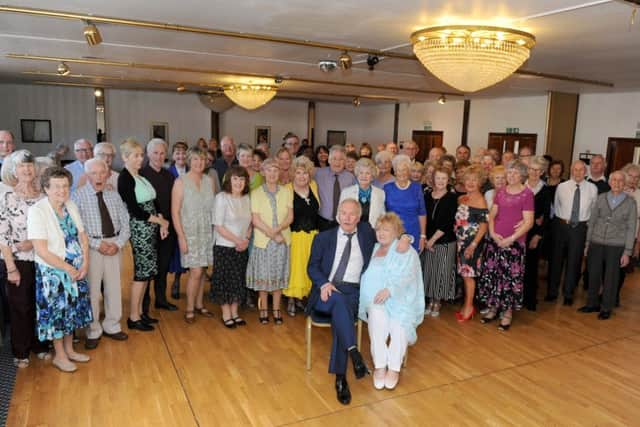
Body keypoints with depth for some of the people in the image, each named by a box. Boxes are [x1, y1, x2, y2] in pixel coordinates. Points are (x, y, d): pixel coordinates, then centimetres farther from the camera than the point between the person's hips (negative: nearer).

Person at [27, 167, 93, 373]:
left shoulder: (71, 206, 1)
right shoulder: (37, 211, -17)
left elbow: (82, 236, 4)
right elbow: (41, 250, -20)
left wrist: (85, 264, -8)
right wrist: (68, 268, -16)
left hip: (76, 270, 6)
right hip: (53, 272, -6)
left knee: (72, 308, 17)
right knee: (56, 311, 8)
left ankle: (69, 350, 35)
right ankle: (59, 356, 26)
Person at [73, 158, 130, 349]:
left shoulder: (114, 195, 6)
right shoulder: (79, 196, -6)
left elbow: (125, 223, 6)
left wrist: (118, 244, -9)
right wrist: (97, 244, -16)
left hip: (114, 245, 4)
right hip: (90, 246, -4)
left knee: (114, 288, 12)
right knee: (92, 290, 2)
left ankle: (112, 326, 30)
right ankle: (93, 331, 20)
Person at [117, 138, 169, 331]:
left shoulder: (140, 176, 13)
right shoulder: (125, 178, -11)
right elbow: (134, 210, -16)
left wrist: (160, 219, -1)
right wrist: (160, 221, -10)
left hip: (150, 227, 8)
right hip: (139, 228, -8)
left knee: (146, 271, 11)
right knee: (142, 271, -3)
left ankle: (139, 311, 23)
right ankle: (133, 317, 8)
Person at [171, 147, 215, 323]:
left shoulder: (209, 181, 6)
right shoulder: (180, 182, -6)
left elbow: (212, 208, 10)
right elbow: (175, 212, -8)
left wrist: (215, 230, 3)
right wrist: (181, 237, -12)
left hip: (208, 233, 4)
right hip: (190, 233, -4)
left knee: (201, 271, 10)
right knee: (196, 272, -6)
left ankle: (199, 305, 25)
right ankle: (189, 309, 10)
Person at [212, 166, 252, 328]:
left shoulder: (247, 198, 3)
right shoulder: (222, 198, -11)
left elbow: (249, 223, 9)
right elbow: (218, 226, -14)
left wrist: (246, 239, -8)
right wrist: (237, 241, -15)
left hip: (242, 247, 5)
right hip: (224, 247, -5)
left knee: (239, 280, 12)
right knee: (225, 280, 4)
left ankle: (234, 313, 26)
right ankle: (226, 315, 18)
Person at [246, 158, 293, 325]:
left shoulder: (286, 191, 5)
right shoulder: (256, 193, 0)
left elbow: (290, 216, -2)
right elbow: (255, 219, -7)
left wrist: (278, 229, -20)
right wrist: (272, 233, -15)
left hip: (282, 240, 2)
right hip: (262, 240, -1)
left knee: (279, 274, 8)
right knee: (263, 275, 5)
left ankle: (276, 310, 20)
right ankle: (263, 309, 20)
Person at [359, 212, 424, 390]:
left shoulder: (407, 252, 8)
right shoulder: (372, 250, 22)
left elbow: (406, 276, -9)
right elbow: (366, 276, 13)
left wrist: (389, 290, -25)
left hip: (400, 298, -2)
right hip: (375, 299, 2)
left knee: (399, 321, -32)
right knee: (377, 315, -31)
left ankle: (394, 368, -24)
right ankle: (380, 366, -27)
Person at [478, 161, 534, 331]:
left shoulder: (527, 194, -5)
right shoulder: (501, 192, 10)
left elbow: (528, 222, -8)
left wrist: (511, 238, -14)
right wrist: (492, 233, -4)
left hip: (515, 242, -5)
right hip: (495, 239, 5)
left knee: (511, 276, -1)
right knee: (492, 273, 8)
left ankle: (508, 312, 12)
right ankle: (493, 307, 22)